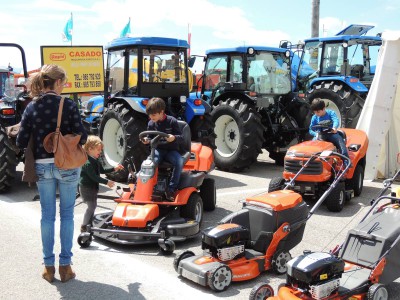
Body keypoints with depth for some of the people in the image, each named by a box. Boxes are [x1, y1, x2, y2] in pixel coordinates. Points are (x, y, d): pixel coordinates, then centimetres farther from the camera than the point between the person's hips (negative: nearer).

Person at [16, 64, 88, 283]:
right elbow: (81, 137, -11)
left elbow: (21, 142, -3)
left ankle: (49, 266, 19)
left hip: (42, 167, 2)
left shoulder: (32, 107, -2)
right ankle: (65, 265, 13)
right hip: (67, 166, -2)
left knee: (47, 215, 12)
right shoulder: (68, 105, -10)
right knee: (67, 214, 9)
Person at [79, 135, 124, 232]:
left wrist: (114, 169, 10)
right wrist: (106, 182, -26)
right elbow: (93, 176, -26)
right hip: (86, 188, -10)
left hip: (93, 187, 10)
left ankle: (89, 224, 28)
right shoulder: (87, 162, -23)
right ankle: (84, 227, 2)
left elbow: (102, 170, 19)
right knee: (91, 206, -7)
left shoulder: (95, 160, 9)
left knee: (93, 206, 15)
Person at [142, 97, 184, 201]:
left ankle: (171, 188, -23)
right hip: (158, 150, 2)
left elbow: (181, 138, -8)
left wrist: (174, 138, -31)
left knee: (180, 162, -33)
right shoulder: (151, 123, 5)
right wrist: (147, 141, -9)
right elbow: (150, 138, 16)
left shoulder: (172, 121, -6)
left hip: (171, 150, -2)